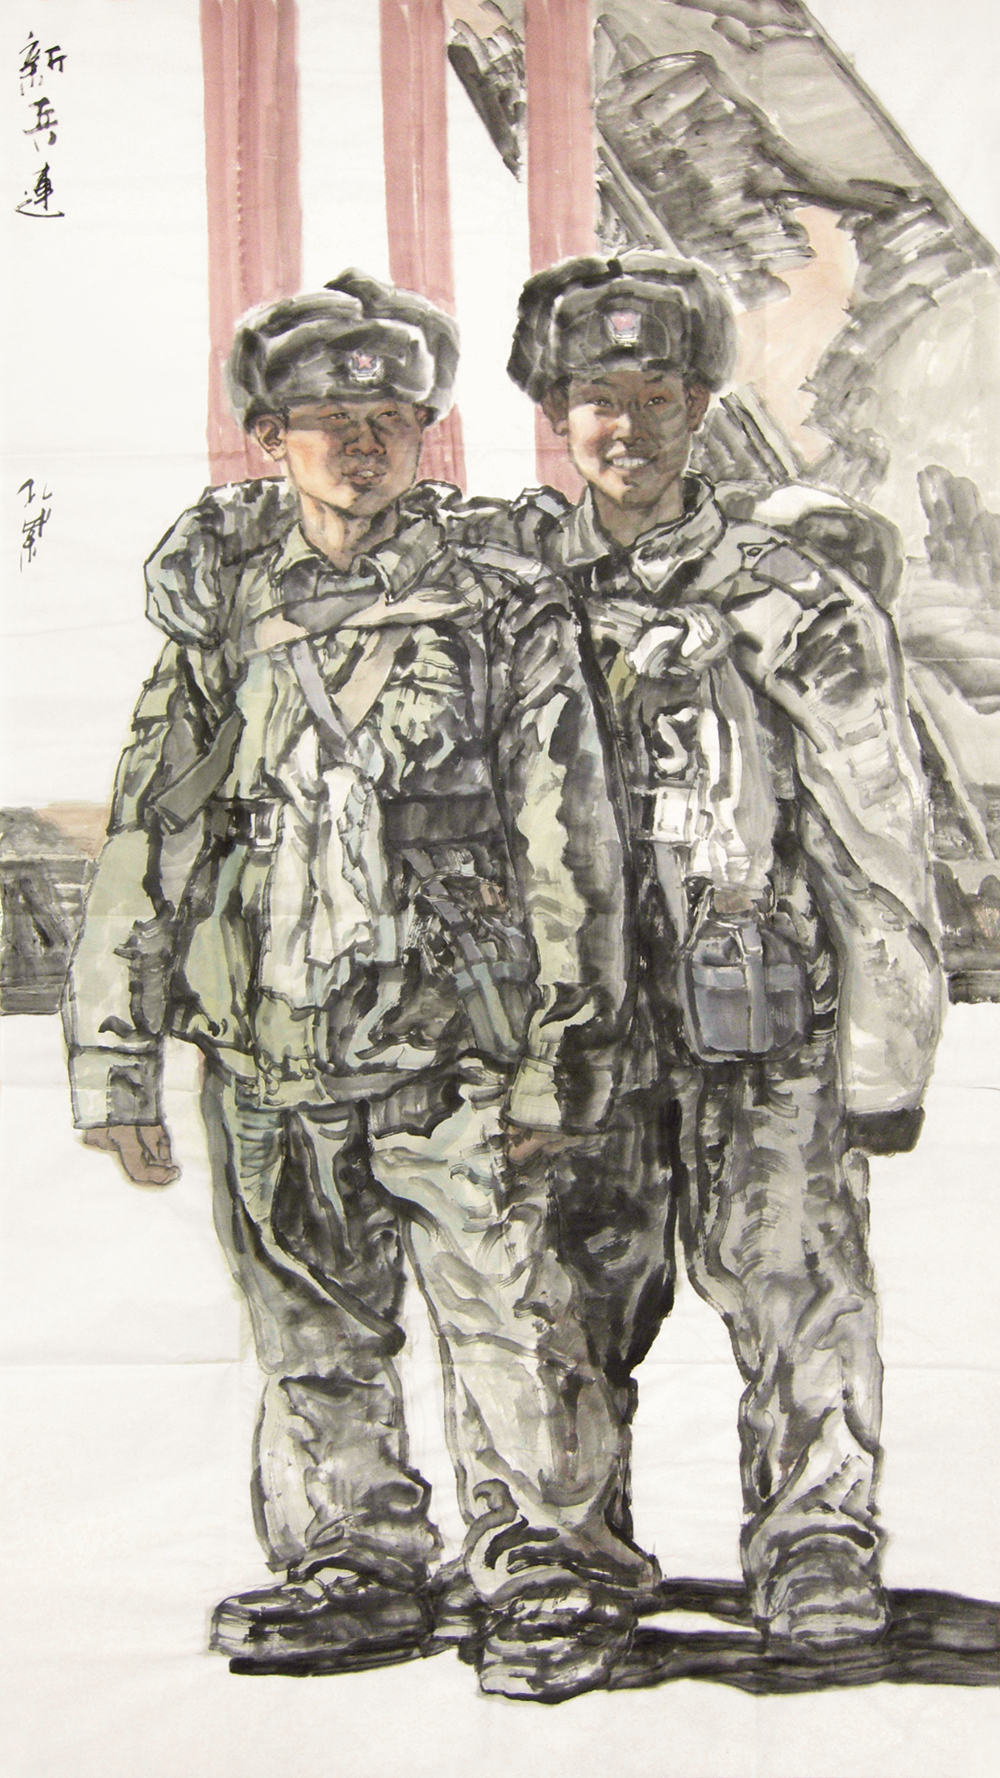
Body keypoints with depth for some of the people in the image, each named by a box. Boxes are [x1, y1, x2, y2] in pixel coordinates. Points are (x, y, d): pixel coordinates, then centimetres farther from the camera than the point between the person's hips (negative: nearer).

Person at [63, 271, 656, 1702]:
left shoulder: (507, 613, 2)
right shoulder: (221, 617, 9)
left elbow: (568, 852, -1)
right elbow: (149, 836, 10)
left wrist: (560, 1052, -7)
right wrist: (116, 1050, 6)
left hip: (452, 1056, -3)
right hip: (269, 1058, 4)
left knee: (509, 1329, -3)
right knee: (313, 1343, 13)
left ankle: (552, 1570, 14)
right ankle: (353, 1571, 29)